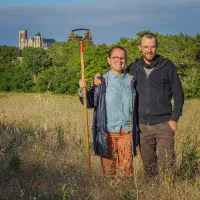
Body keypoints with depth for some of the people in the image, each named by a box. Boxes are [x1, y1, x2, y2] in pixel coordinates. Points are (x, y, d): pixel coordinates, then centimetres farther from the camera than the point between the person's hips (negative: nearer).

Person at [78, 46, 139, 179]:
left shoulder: (131, 80, 7)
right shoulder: (102, 81, 1)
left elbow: (137, 104, 12)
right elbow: (90, 103, -1)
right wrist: (82, 90, -19)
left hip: (127, 131, 2)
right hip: (108, 131, -1)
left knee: (126, 166, 6)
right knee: (108, 166, 6)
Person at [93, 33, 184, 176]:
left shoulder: (167, 66, 0)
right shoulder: (134, 68, 8)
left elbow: (178, 95, 2)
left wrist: (174, 119, -8)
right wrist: (100, 82, -1)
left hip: (163, 124, -3)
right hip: (143, 125, 3)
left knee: (166, 164, -3)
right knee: (148, 164, 11)